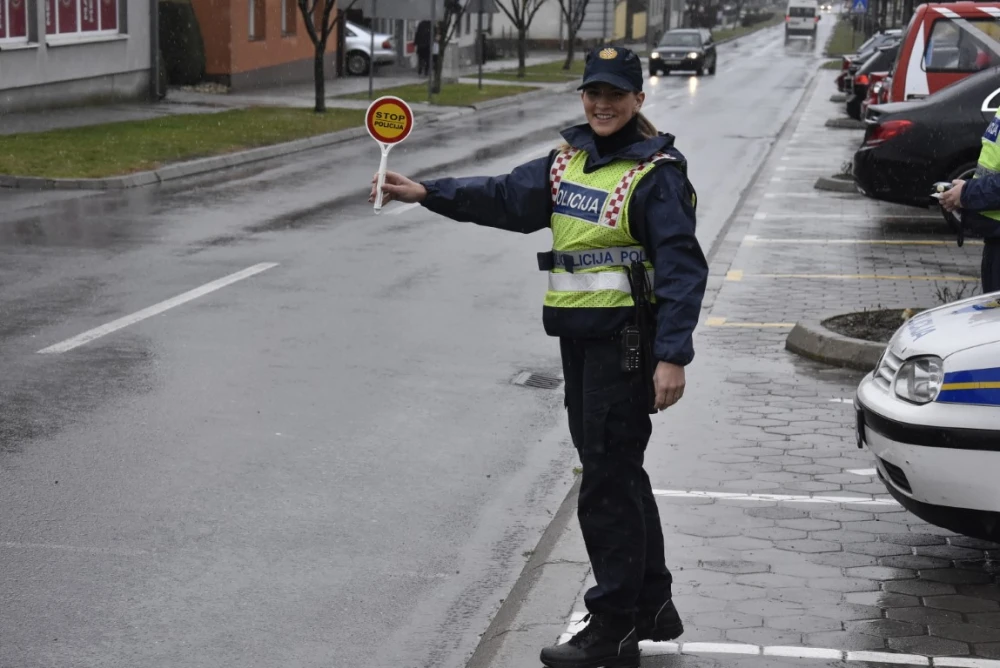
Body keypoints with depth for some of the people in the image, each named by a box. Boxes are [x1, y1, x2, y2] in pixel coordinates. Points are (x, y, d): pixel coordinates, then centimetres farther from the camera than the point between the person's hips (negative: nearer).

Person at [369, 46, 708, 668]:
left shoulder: (656, 174, -11)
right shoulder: (568, 161, 11)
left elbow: (682, 269, -16)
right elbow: (505, 196, 6)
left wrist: (672, 356, -24)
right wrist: (428, 193, -6)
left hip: (627, 342, -8)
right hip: (580, 338, 8)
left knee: (607, 483, -4)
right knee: (618, 475, 17)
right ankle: (653, 605, 30)